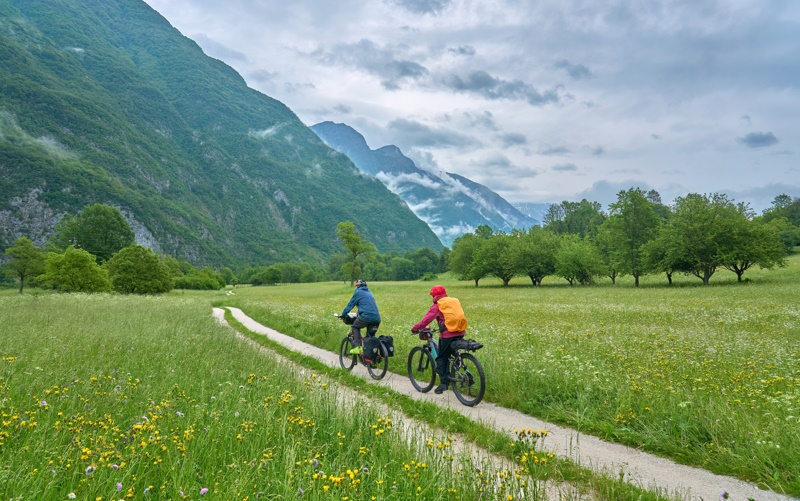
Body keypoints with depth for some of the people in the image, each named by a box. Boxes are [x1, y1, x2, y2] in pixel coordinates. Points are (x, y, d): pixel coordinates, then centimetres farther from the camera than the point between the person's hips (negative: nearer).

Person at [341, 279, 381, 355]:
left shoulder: (358, 292, 8)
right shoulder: (369, 292, 27)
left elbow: (350, 305, 11)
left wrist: (343, 315, 24)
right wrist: (358, 315, 52)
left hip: (367, 317, -6)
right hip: (377, 318, 6)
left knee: (355, 327, 16)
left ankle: (358, 347, 1)